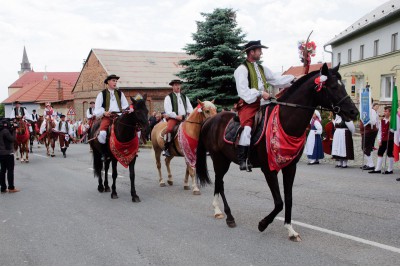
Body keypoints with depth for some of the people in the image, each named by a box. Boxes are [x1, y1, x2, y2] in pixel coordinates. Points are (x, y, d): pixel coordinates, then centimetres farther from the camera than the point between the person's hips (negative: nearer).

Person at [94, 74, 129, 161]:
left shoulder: (120, 93, 19)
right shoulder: (102, 94, 10)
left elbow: (126, 105, 21)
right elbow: (97, 108, 7)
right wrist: (104, 113, -12)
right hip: (107, 116, -3)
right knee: (102, 133, -30)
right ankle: (104, 152, -10)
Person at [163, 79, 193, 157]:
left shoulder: (184, 97, 22)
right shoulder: (168, 97, 4)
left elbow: (190, 108, 18)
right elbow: (168, 110, -7)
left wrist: (189, 113, -5)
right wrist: (176, 116, -18)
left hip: (184, 118, 5)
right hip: (173, 118, -5)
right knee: (169, 128, -33)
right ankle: (166, 149, -25)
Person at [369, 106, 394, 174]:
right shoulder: (382, 120, 9)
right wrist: (379, 140, 6)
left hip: (390, 140, -6)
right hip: (383, 140, 6)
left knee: (390, 154, 2)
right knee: (380, 153, 6)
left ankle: (390, 169, 12)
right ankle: (378, 169, 12)